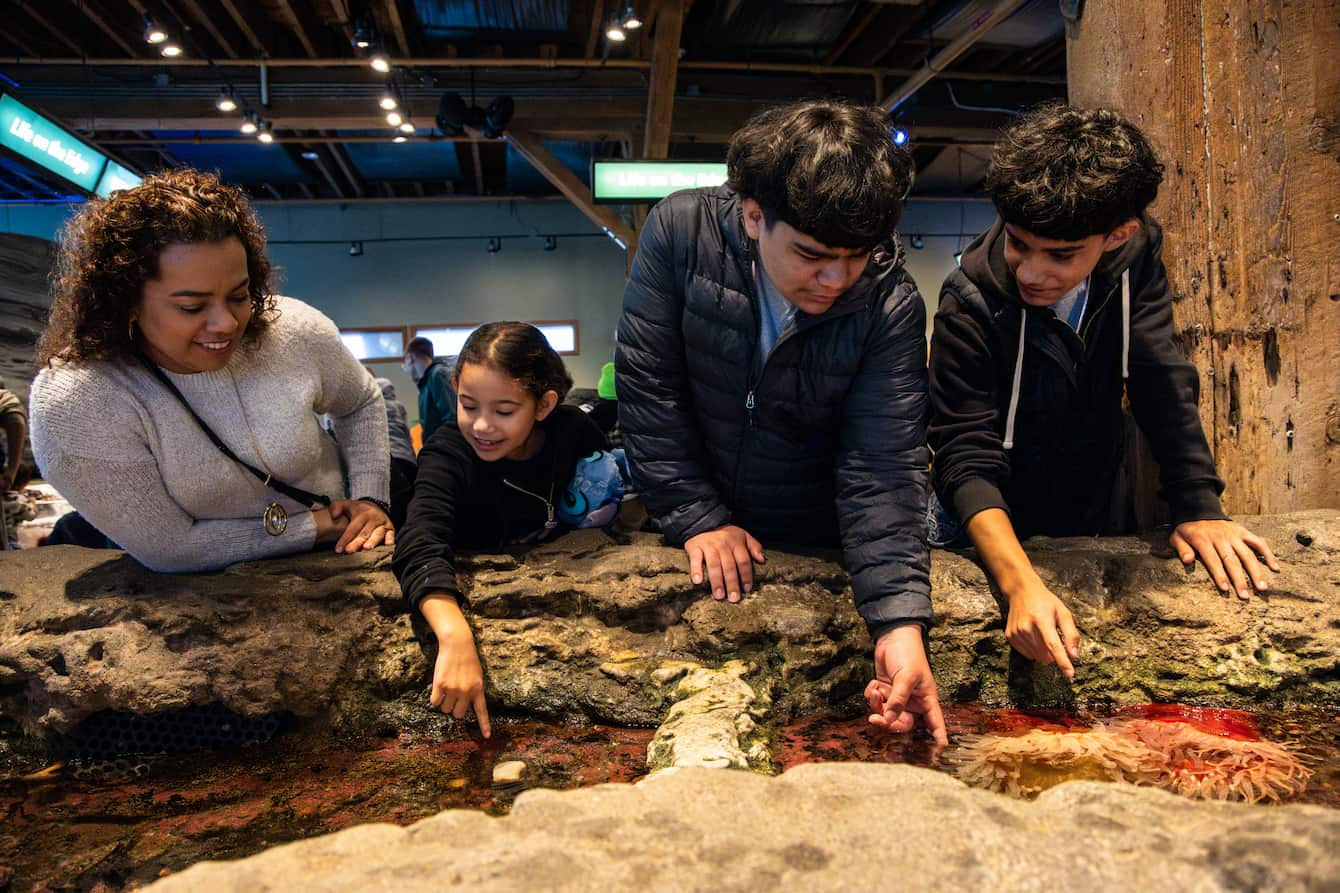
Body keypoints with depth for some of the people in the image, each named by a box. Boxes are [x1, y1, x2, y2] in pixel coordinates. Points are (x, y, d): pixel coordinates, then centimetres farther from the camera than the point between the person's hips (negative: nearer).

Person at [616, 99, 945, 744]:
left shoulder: (891, 303, -20)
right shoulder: (681, 230, -19)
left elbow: (885, 469, -24)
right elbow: (646, 388, -15)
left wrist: (900, 622, -34)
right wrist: (698, 519, -18)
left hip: (818, 548, 0)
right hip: (697, 546, 1)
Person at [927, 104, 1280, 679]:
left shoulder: (1135, 253, -15)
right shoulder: (970, 304, -29)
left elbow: (1162, 381, -12)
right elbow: (966, 458, -32)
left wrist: (1200, 506, -22)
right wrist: (1021, 584, -46)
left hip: (1092, 523, 4)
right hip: (991, 529, -4)